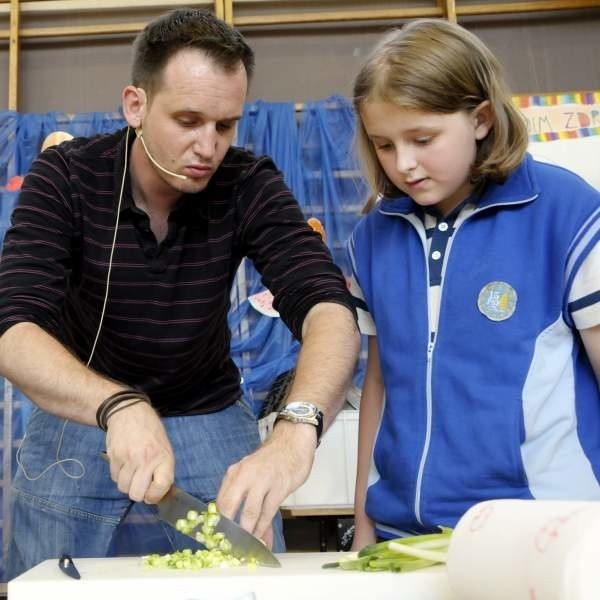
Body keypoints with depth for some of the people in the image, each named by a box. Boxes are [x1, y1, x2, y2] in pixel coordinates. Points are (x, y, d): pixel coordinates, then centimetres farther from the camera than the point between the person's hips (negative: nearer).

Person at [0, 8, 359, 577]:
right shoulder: (64, 177, -17)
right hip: (80, 420, 0)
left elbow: (329, 309, -28)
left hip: (214, 423, 1)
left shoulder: (251, 185, -16)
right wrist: (120, 406, -48)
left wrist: (297, 430, -49)